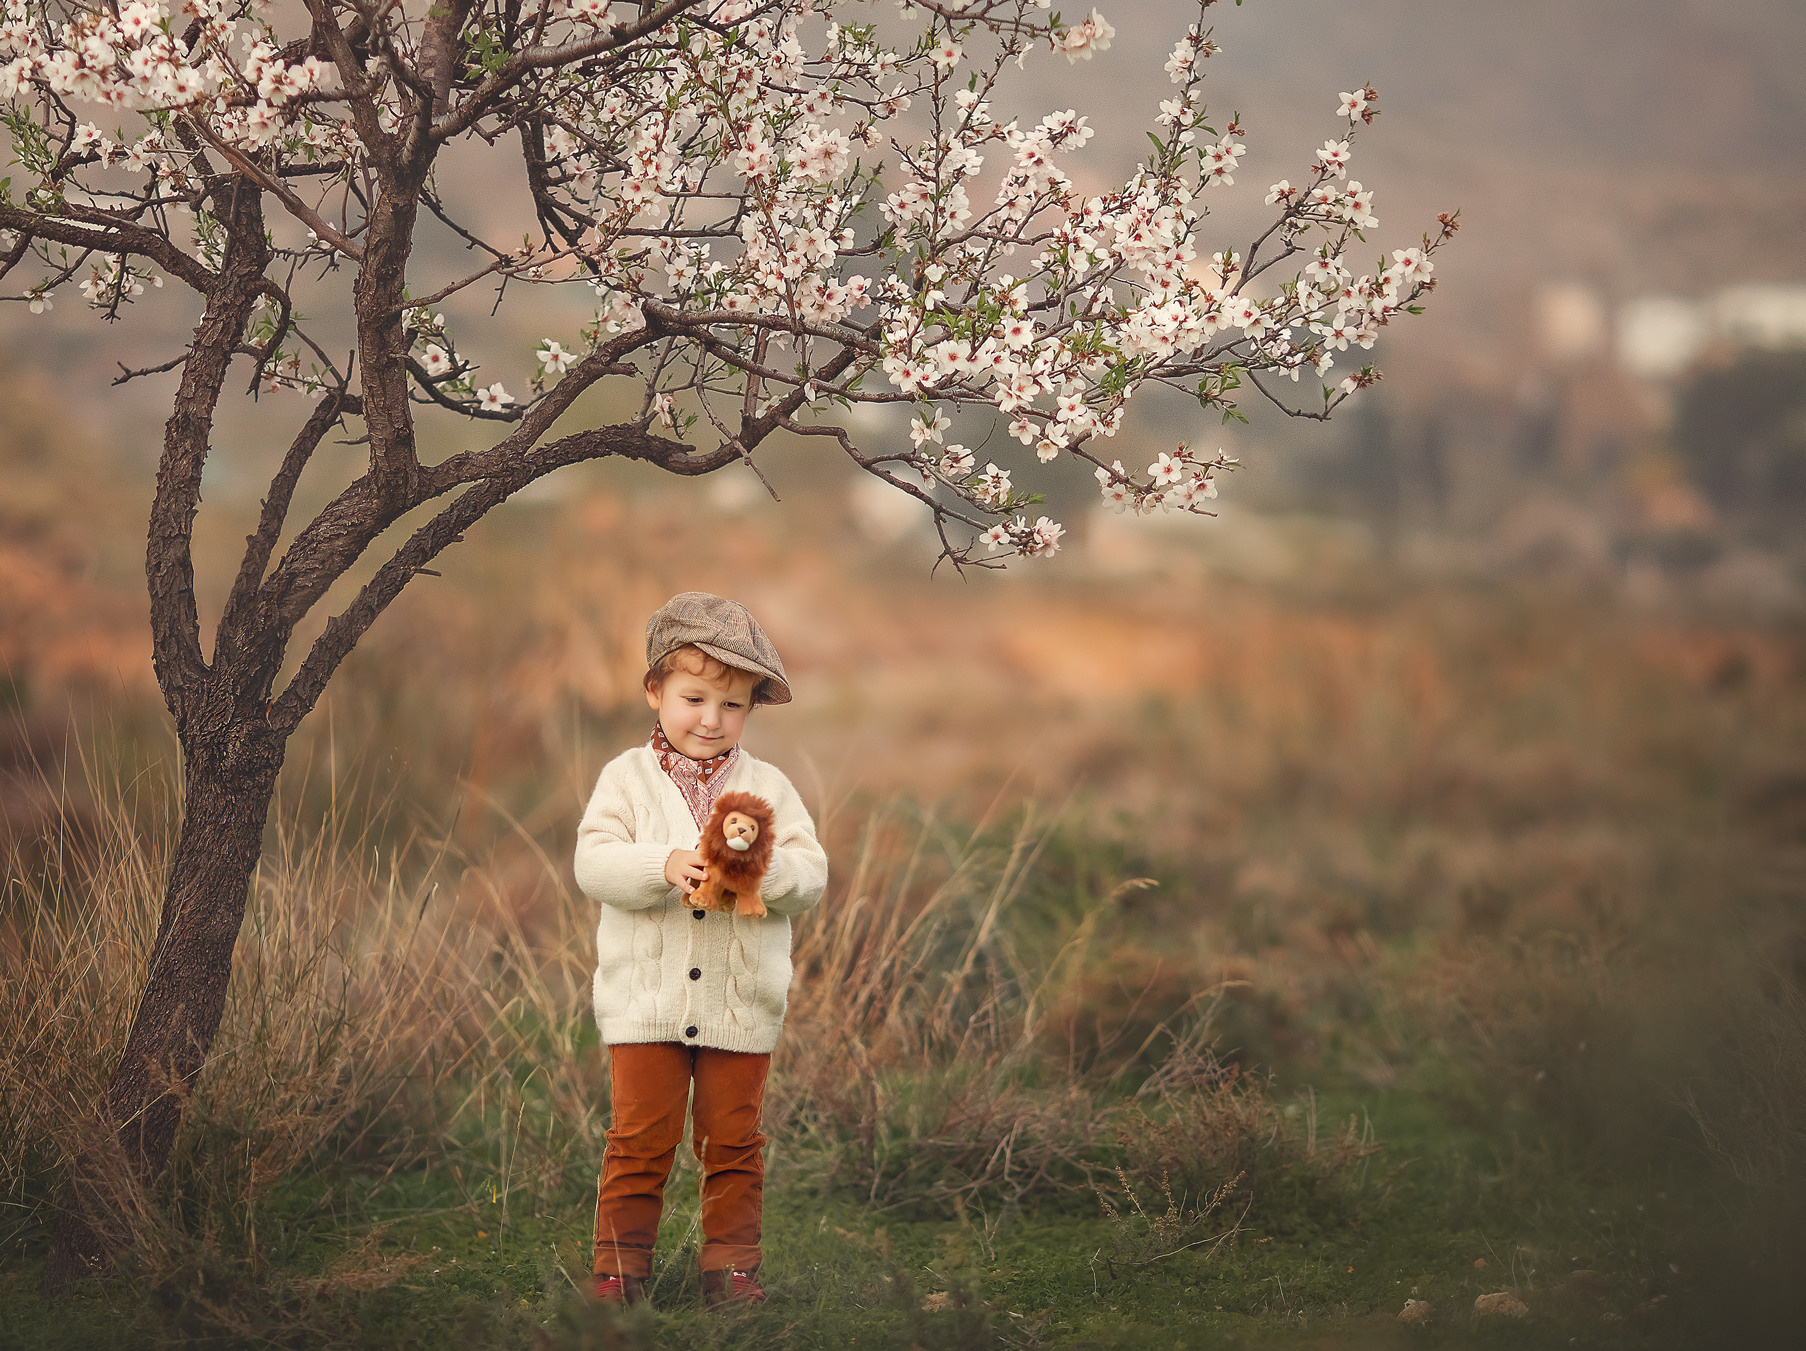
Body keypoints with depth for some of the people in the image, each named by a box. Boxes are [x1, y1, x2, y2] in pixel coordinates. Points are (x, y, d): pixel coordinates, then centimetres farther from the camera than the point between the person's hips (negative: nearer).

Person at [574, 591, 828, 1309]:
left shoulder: (767, 786, 5)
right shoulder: (626, 778, 1)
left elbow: (812, 875, -2)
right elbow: (593, 863, -11)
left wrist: (764, 867, -23)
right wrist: (664, 867, -27)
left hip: (742, 1006, 1)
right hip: (645, 1002, -1)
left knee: (733, 1141, 7)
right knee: (639, 1138, 2)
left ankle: (730, 1263, 17)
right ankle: (620, 1265, 12)